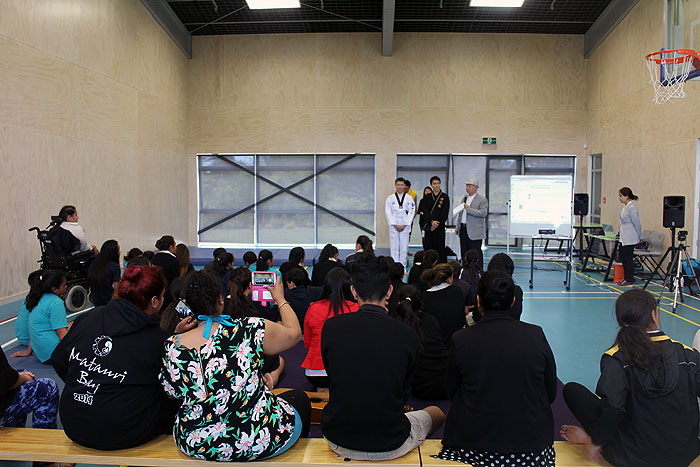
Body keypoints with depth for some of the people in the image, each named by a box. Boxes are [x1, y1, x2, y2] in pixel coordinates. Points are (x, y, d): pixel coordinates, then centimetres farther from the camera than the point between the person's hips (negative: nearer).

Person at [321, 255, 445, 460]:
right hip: (390, 447, -1)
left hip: (339, 443, 2)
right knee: (436, 413, 30)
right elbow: (404, 394, 0)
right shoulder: (408, 335, -15)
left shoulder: (330, 326, -12)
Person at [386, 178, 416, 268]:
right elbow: (388, 213, 0)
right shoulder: (390, 198, 5)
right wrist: (395, 225, -9)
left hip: (405, 226, 0)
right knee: (394, 246, 0)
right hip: (393, 226, 0)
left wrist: (404, 225, -8)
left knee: (404, 246, 0)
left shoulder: (409, 198, 4)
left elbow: (411, 212, 0)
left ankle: (403, 266, 8)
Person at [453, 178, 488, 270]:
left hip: (474, 231, -7)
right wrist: (457, 228, 20)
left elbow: (483, 213, -19)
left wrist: (469, 209, -24)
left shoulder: (482, 200, -5)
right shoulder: (464, 198, 17)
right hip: (463, 229, 7)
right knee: (464, 252, 11)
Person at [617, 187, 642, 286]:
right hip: (624, 238, 10)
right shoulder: (626, 206, 12)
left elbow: (637, 224, -15)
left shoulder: (632, 208, -18)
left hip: (630, 239, -10)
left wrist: (639, 237, -9)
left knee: (628, 258, -3)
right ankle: (626, 278, 24)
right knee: (622, 257, 14)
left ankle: (629, 280, 6)